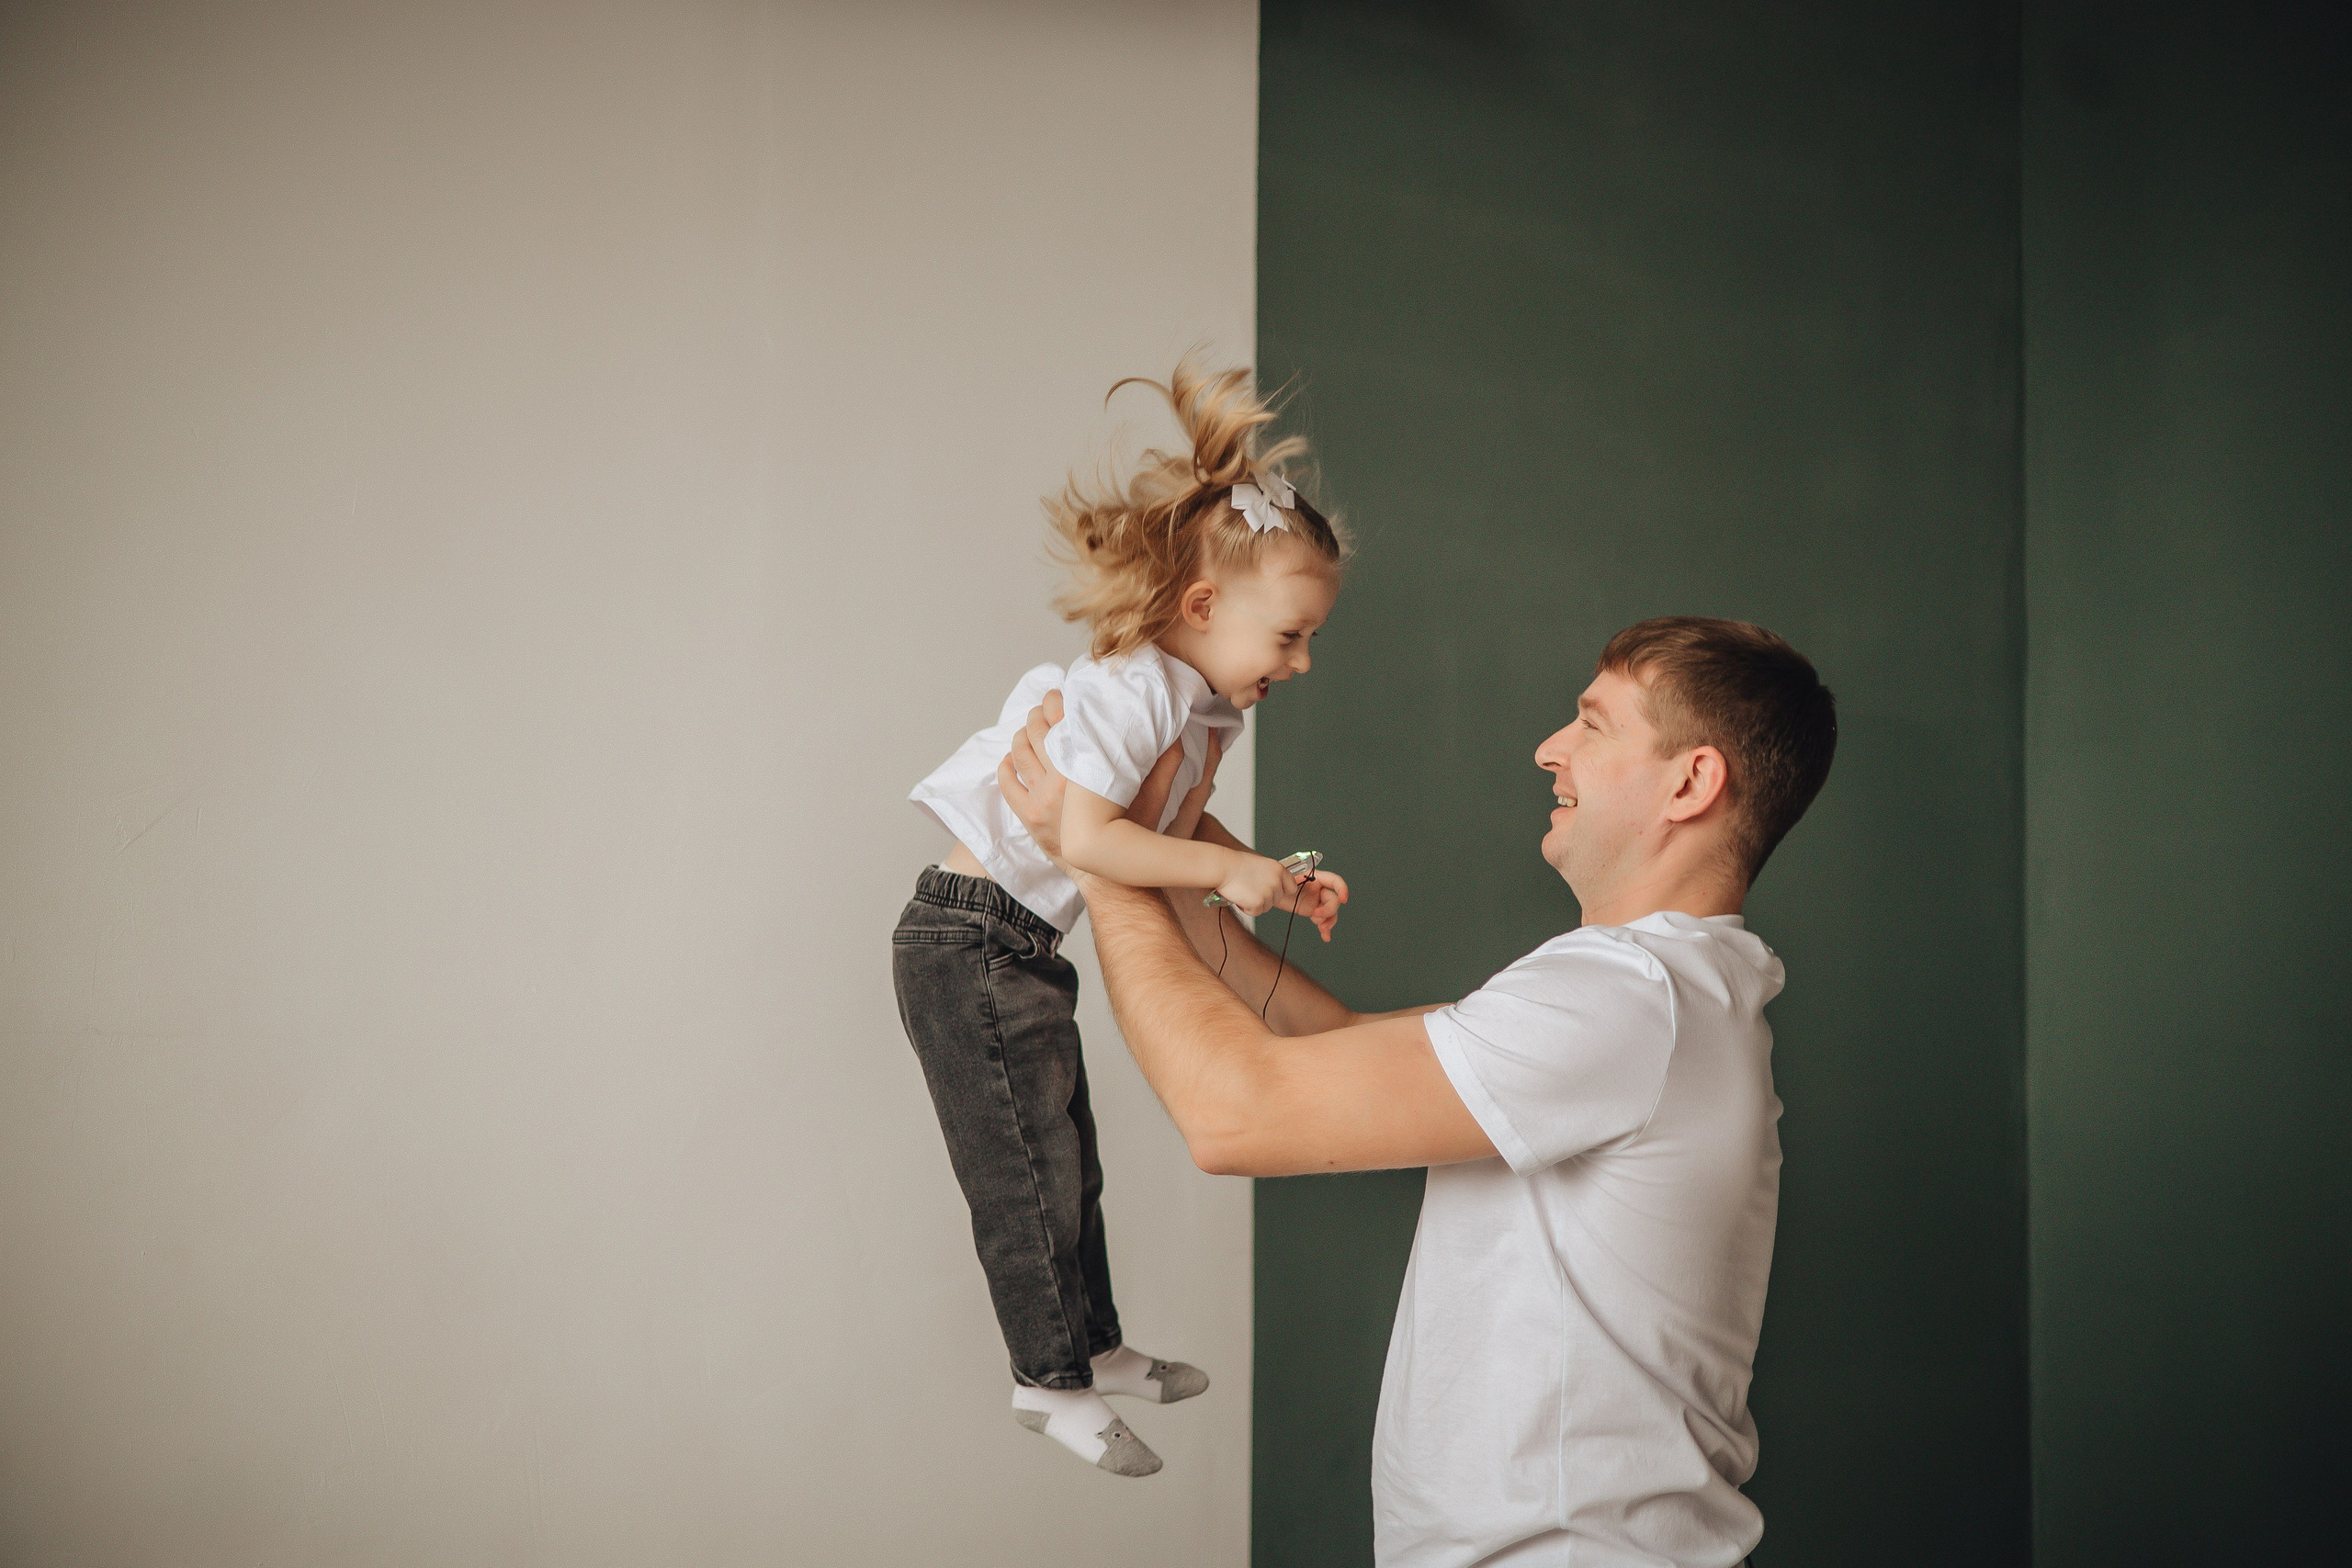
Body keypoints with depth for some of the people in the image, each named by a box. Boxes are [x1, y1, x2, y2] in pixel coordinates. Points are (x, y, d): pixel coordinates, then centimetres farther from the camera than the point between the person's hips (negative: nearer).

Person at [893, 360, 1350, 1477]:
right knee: (1029, 1175, 2)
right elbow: (1085, 837, -35)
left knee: (1068, 1162, 20)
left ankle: (1096, 1346, 36)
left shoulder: (1195, 704, 5)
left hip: (1027, 953, 10)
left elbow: (1176, 827, 12)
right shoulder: (1126, 690, -25)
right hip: (970, 949, -10)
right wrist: (1231, 872, -29)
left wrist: (1277, 878, 0)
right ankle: (1050, 1381, 19)